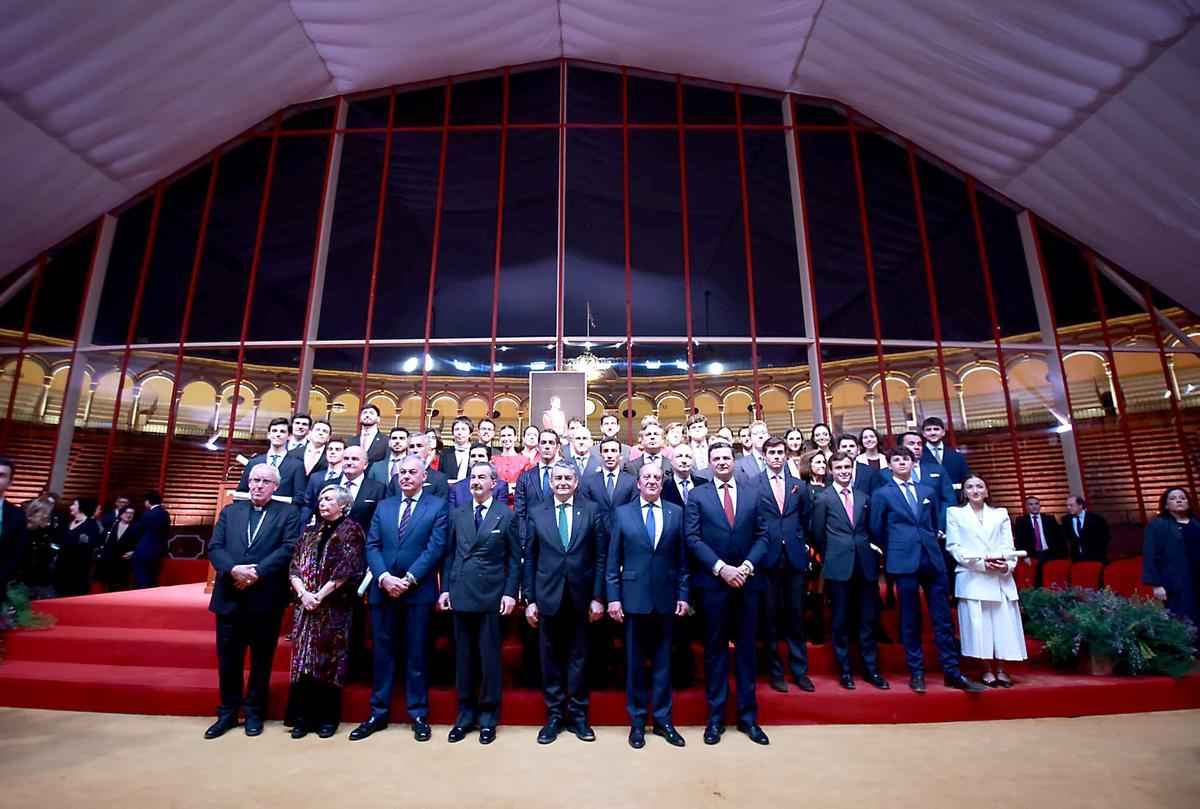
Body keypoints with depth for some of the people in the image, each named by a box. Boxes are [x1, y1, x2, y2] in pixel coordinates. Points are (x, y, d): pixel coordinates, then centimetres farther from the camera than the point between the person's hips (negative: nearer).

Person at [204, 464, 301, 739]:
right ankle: (228, 712, 29)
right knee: (228, 658, 12)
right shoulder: (230, 511, 11)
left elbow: (289, 548, -10)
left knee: (261, 659, 9)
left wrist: (257, 572, -19)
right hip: (230, 597, 3)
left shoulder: (288, 513, 1)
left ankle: (254, 712, 25)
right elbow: (215, 547, 3)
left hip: (266, 597, -3)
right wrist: (233, 569, -15)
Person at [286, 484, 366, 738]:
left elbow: (346, 569, -10)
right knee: (302, 659, 5)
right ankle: (303, 717, 16)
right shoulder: (309, 531, 14)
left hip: (335, 607, -4)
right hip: (306, 606, 5)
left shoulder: (351, 530, -2)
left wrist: (320, 595, -14)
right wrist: (303, 593, -8)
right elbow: (294, 567, 8)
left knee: (329, 660, 0)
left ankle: (328, 718, 12)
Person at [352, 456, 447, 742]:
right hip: (382, 590, 3)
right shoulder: (383, 506, 12)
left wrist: (409, 579, -15)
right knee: (382, 652, 11)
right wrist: (384, 577, -10)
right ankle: (378, 713, 25)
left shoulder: (437, 506, 0)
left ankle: (419, 715, 18)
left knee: (417, 654, 6)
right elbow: (372, 546, 5)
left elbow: (435, 547, -8)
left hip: (418, 591, -3)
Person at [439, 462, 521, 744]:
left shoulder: (507, 515, 0)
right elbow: (449, 554, 11)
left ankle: (488, 717, 21)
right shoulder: (457, 514, 9)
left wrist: (510, 593, -6)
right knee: (463, 656, 11)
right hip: (460, 594, 3)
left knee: (490, 657, 5)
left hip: (491, 595, -3)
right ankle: (465, 713, 27)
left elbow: (515, 558, 0)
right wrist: (445, 589, 5)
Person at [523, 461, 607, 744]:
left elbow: (601, 556, 0)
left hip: (581, 596, 0)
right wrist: (530, 599, 1)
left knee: (578, 657, 10)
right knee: (550, 658, 10)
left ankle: (578, 716, 26)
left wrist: (598, 597, -4)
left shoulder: (592, 511, 0)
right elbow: (529, 559, 4)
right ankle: (554, 716, 26)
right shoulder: (536, 513, 3)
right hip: (548, 597, 1)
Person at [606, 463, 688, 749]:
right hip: (634, 596, -1)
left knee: (662, 659, 12)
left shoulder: (676, 513, 4)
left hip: (666, 597, 1)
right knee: (635, 661, 10)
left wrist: (683, 595, 0)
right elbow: (612, 560, 0)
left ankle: (662, 719, 27)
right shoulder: (622, 513, 1)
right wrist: (613, 597, -4)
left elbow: (682, 558, 4)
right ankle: (637, 721, 26)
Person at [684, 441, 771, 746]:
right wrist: (721, 568, -13)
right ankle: (715, 716, 19)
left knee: (746, 648, 10)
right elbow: (692, 538, -5)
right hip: (712, 582, -1)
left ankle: (748, 715, 24)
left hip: (747, 581, 2)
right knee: (715, 648, 8)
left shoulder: (753, 493, 7)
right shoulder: (697, 495, 2)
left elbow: (762, 536, 4)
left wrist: (747, 566, -10)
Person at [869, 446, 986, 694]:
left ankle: (952, 673, 15)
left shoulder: (928, 492, 14)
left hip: (933, 558, 3)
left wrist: (930, 545, 15)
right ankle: (916, 673, 11)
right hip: (904, 561, -3)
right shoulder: (882, 494, 3)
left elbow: (934, 524, 22)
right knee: (910, 618, 3)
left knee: (943, 617, 6)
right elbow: (877, 529, 7)